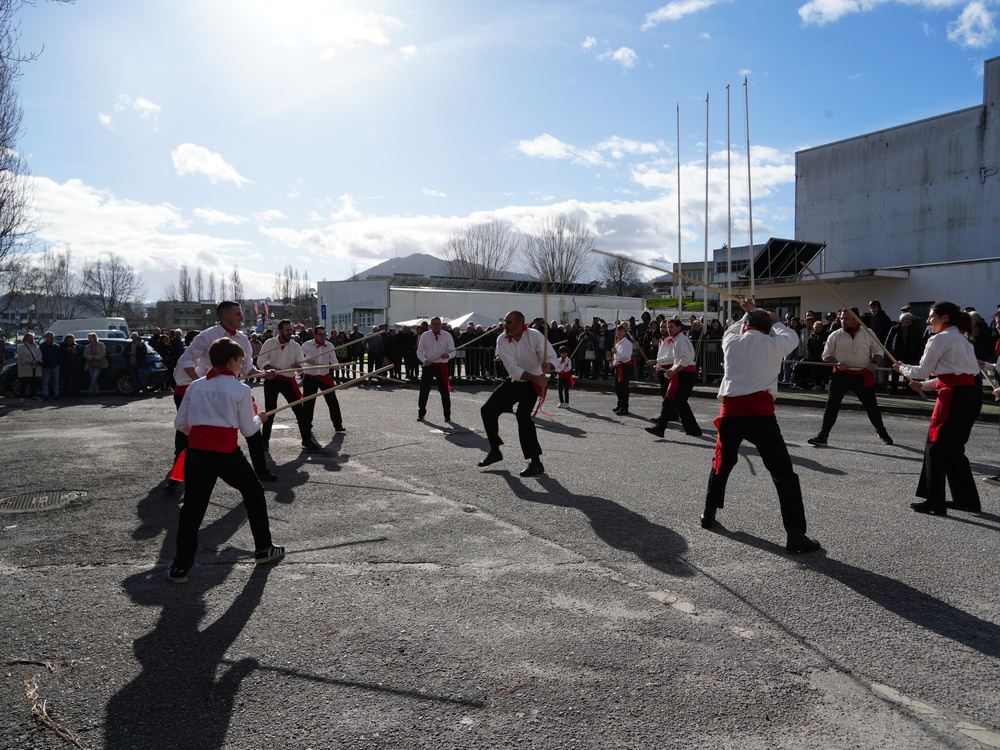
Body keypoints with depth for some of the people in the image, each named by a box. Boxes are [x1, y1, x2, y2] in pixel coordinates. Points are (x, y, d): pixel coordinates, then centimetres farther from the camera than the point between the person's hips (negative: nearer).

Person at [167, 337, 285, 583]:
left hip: (196, 452, 3)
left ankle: (180, 567, 10)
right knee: (253, 492, 18)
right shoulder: (241, 389, -2)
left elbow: (180, 423, 13)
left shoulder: (195, 386, 9)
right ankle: (263, 549, 27)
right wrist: (259, 418, 22)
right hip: (226, 453, -3)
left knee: (192, 507, 9)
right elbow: (248, 430, 1)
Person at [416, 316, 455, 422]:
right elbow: (419, 351, 7)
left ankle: (447, 415, 13)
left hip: (442, 366, 0)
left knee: (444, 391, 3)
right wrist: (424, 360, -12)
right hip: (428, 366, 1)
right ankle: (421, 413, 17)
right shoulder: (424, 335, 3)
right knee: (424, 391, 3)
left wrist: (447, 355, -20)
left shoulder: (447, 336, 2)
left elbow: (452, 351, 3)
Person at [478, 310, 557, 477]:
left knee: (523, 415, -26)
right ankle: (495, 451, 26)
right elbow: (512, 368, -23)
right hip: (514, 381, 5)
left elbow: (551, 356, -19)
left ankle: (536, 462, -20)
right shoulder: (502, 340, -12)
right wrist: (535, 378, -36)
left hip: (533, 383, -5)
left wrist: (548, 366, -44)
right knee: (487, 410, 6)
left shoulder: (534, 336, -20)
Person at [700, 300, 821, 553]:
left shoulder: (731, 342, 9)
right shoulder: (774, 344, 4)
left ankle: (709, 514, 37)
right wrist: (773, 321, 41)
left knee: (722, 464, 25)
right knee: (783, 474, 0)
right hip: (761, 414, -3)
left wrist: (749, 314, 46)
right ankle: (795, 534, -5)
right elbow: (791, 335, 27)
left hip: (731, 412, 3)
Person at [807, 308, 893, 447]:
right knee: (831, 406, -8)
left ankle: (882, 433, 34)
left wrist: (874, 362, -8)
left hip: (862, 376, 1)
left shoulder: (868, 334, 0)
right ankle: (822, 436, -4)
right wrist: (837, 363, -13)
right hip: (841, 375, -1)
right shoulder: (835, 335, -3)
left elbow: (878, 350, 11)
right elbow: (826, 354, 4)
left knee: (872, 406, 12)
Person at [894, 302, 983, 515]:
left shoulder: (940, 339, -7)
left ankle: (935, 502, 1)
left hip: (954, 395, -9)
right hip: (973, 393, 9)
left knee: (935, 448, -1)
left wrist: (901, 367, 11)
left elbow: (922, 371, -6)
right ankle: (967, 499, 21)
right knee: (954, 449, 17)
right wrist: (924, 385, 23)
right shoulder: (961, 338, 20)